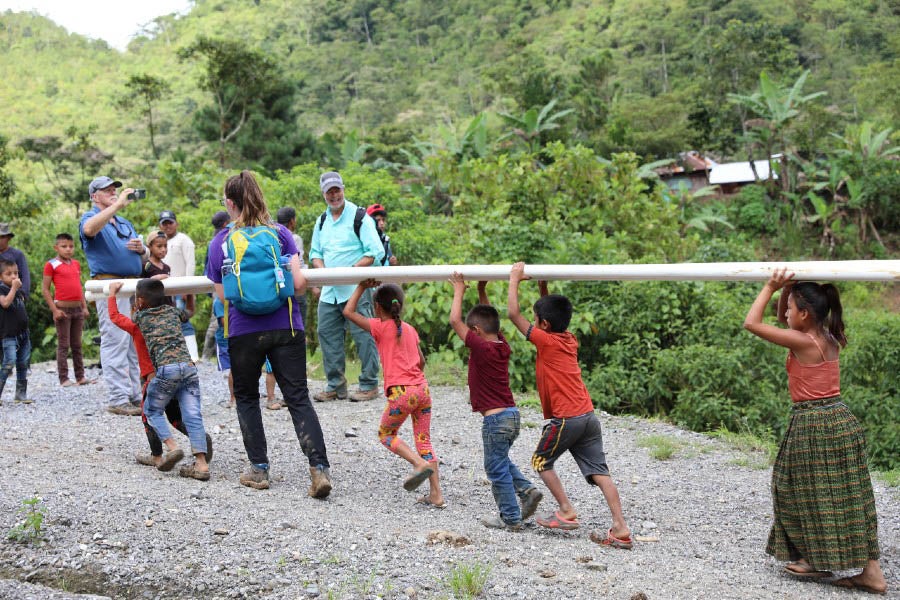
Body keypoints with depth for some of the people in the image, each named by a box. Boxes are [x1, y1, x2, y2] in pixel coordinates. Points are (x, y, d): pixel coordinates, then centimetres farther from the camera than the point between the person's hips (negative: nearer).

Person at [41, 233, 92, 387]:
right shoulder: (51, 265, -4)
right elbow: (45, 289, -7)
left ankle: (80, 377, 16)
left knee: (77, 345, 11)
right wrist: (54, 309, -13)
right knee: (63, 345, -3)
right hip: (63, 309, -6)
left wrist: (84, 306, 12)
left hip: (77, 309, 6)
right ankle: (64, 379, 0)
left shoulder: (76, 264, 14)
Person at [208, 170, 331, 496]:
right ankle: (319, 468, -12)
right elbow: (298, 283, -3)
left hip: (243, 331, -1)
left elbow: (222, 295, 4)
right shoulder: (280, 233, 3)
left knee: (246, 397, 18)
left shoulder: (219, 243, 2)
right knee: (298, 398, 2)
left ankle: (259, 468, 16)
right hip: (286, 327, 1)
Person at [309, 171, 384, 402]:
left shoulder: (359, 217, -4)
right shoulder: (322, 221, 16)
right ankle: (335, 385, 15)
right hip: (329, 291, 6)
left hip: (356, 290, -6)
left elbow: (375, 252, -8)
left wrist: (351, 270, -16)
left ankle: (369, 385, 1)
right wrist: (322, 270, 0)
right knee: (327, 335, 6)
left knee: (363, 336, -6)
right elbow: (315, 252, 22)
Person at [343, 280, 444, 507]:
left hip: (401, 392, -6)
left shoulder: (380, 327, -1)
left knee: (386, 434, 15)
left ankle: (420, 463, -7)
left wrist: (362, 287, 9)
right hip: (422, 388, 6)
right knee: (424, 440, 11)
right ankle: (436, 494, 7)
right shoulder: (410, 329, 16)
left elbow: (348, 311, 1)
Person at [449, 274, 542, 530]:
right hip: (512, 414, 8)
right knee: (501, 461, 26)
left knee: (497, 469, 3)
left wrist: (459, 290, -6)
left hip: (495, 419, -8)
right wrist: (482, 290, 21)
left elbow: (455, 320, -16)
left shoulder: (481, 347, -16)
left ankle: (511, 518, 9)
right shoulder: (503, 346, 5)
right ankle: (527, 490, 14)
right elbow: (489, 318, 22)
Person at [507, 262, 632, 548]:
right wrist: (543, 287, 29)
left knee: (541, 461, 13)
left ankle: (567, 512, 9)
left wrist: (515, 279, 4)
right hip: (589, 416, 7)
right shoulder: (569, 340, 13)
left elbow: (513, 313, -5)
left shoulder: (546, 341, -7)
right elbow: (552, 314, 34)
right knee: (599, 471, 2)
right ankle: (621, 528, -6)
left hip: (566, 418, -7)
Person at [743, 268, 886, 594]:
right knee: (848, 495, 10)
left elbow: (751, 323, -14)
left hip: (813, 423, -8)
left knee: (811, 491, 7)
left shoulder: (803, 342, -16)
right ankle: (871, 570, 11)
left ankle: (818, 561, 19)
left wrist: (770, 287, -7)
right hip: (840, 419, 8)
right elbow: (783, 322, 23)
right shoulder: (830, 338, 8)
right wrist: (787, 289, 7)